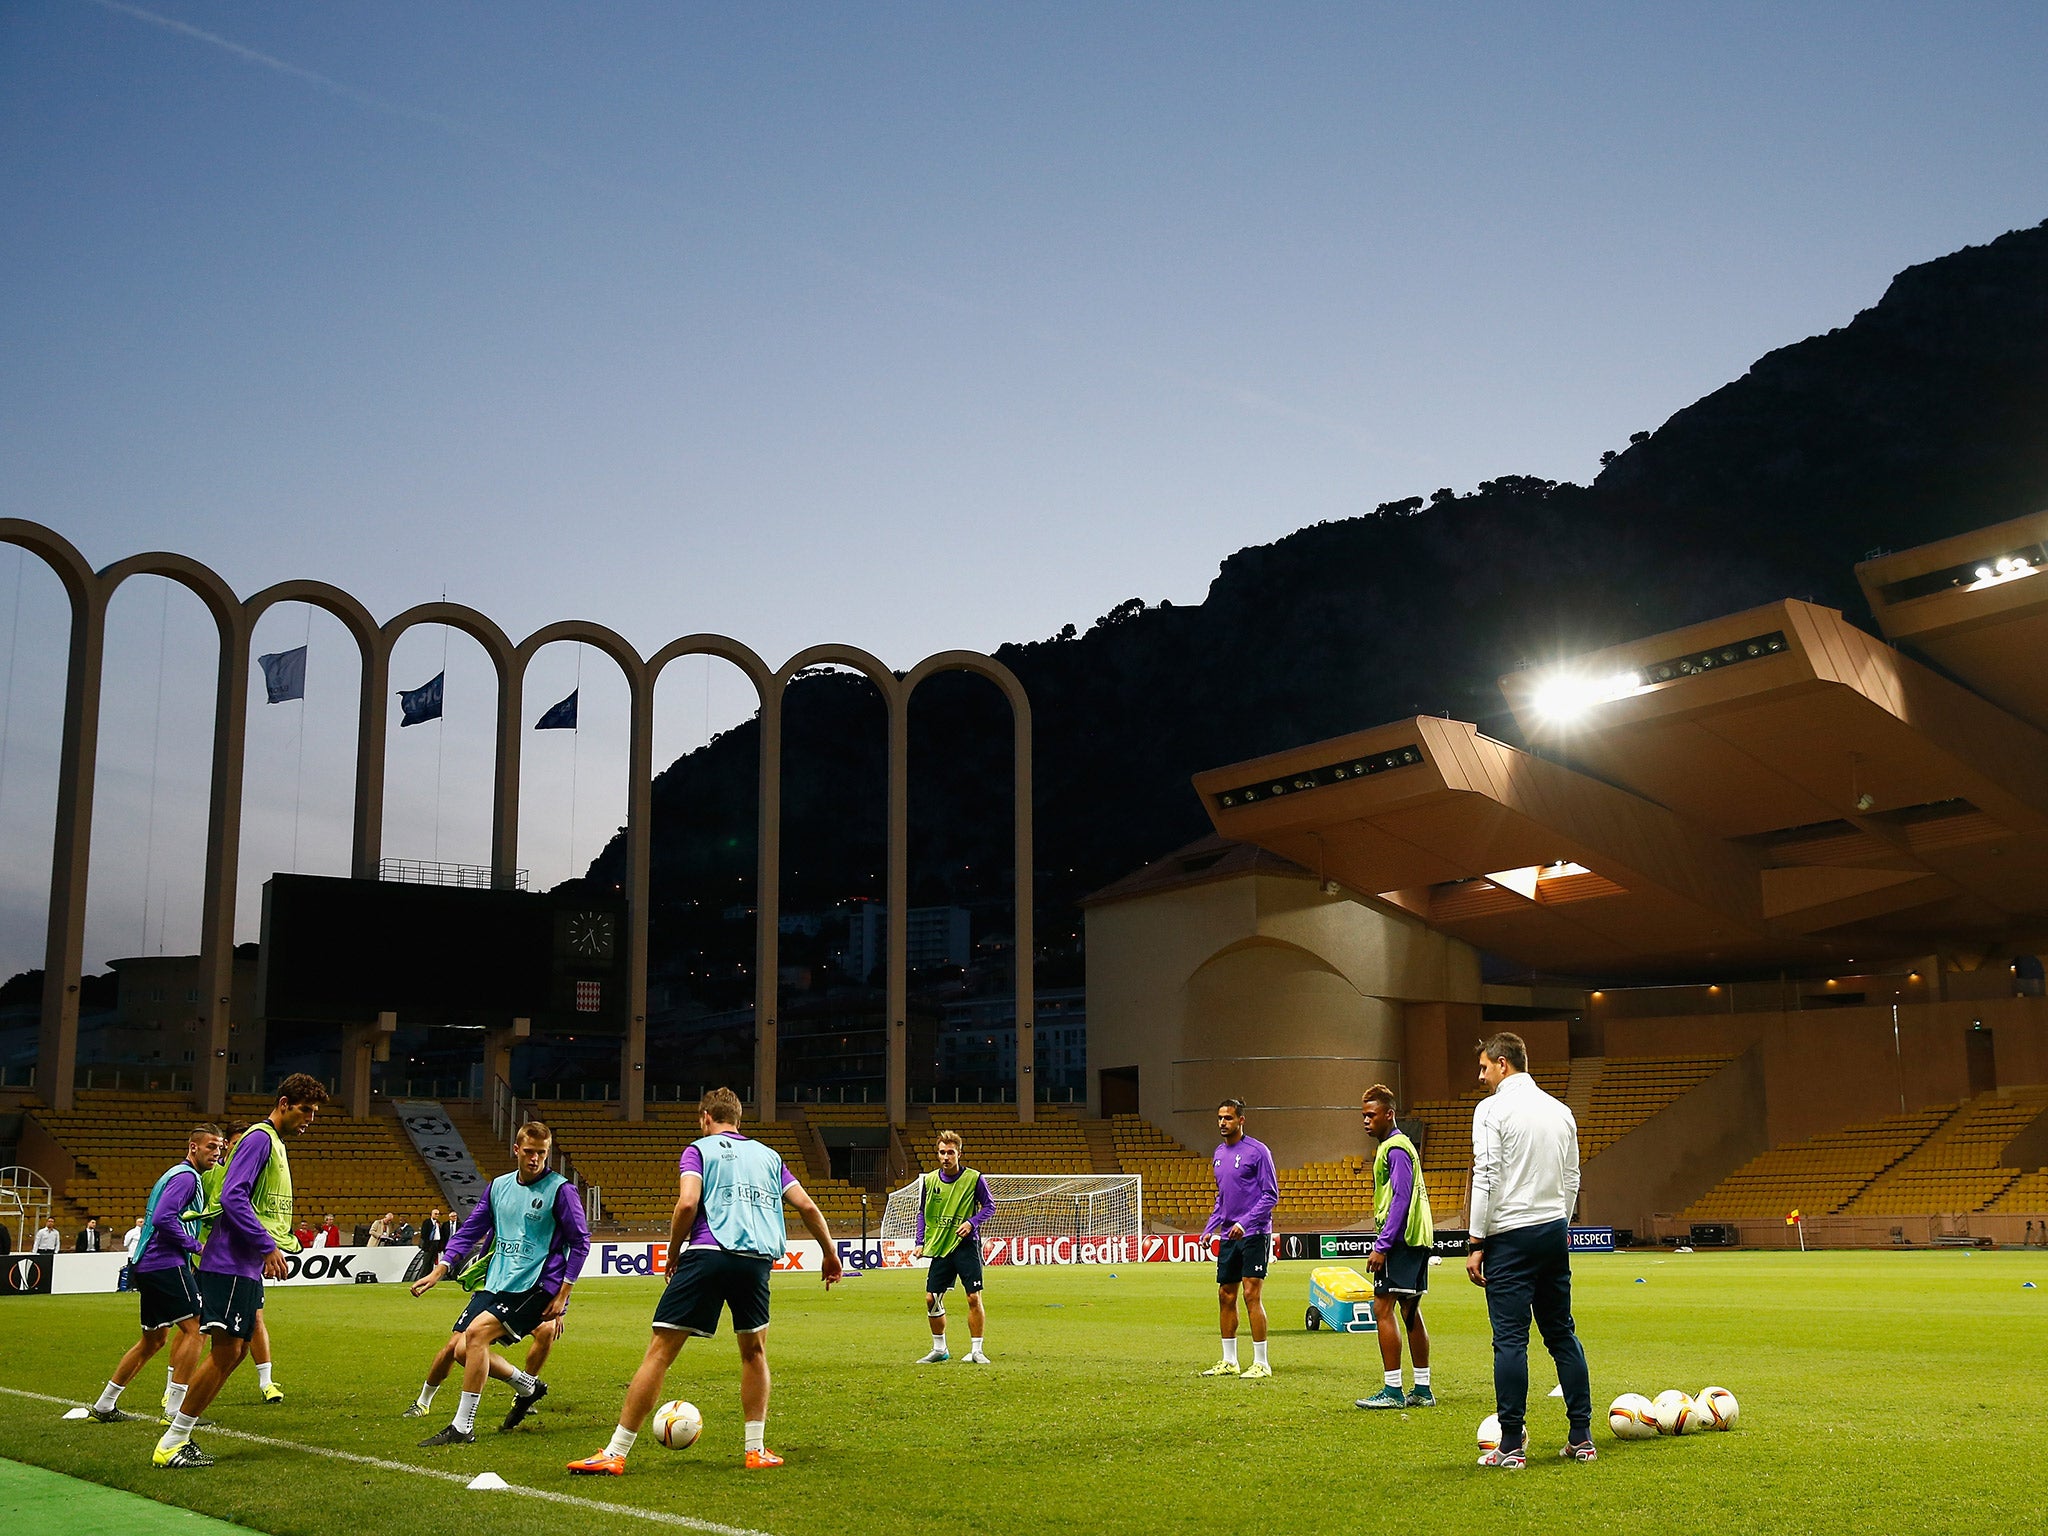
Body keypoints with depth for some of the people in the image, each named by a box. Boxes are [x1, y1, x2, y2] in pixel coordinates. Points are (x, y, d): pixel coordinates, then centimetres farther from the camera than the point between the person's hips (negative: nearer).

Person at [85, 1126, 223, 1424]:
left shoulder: (180, 1174, 21)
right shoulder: (186, 1176, -11)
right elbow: (163, 1219, -22)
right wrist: (195, 1246, -15)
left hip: (148, 1265, 11)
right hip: (167, 1263, -11)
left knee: (153, 1339, 18)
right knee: (194, 1328, -11)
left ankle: (104, 1406, 24)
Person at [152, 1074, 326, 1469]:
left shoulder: (274, 1142, 18)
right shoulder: (259, 1138, -12)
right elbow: (232, 1197, -22)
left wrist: (271, 1248, 18)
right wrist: (268, 1247, -22)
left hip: (247, 1267, 10)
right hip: (232, 1263, -10)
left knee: (234, 1352, 11)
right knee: (226, 1352, -7)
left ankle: (179, 1437, 16)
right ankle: (170, 1445, 0)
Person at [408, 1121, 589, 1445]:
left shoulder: (560, 1190, -9)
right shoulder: (499, 1186, 8)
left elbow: (580, 1241, -7)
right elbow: (471, 1230, 15)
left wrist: (563, 1292, -10)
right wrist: (440, 1270, 6)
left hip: (535, 1286, -7)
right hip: (496, 1282, 7)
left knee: (475, 1333, -23)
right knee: (463, 1351, 3)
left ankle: (462, 1428, -15)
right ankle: (528, 1386, 26)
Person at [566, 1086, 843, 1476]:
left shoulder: (699, 1149, 11)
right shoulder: (768, 1154, 23)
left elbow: (687, 1203, -6)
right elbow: (807, 1206, 17)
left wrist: (673, 1254, 6)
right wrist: (830, 1253, 27)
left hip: (708, 1253, -4)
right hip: (758, 1258, 4)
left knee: (660, 1351, -2)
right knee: (754, 1351, 23)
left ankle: (615, 1454, -2)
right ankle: (757, 1450, 19)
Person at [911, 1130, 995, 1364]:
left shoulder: (973, 1178, -7)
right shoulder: (930, 1180, 4)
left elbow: (990, 1206, 1)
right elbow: (922, 1213, 15)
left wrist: (972, 1222, -15)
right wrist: (921, 1242, 7)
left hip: (966, 1246, -4)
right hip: (939, 1247, 4)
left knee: (974, 1298, -8)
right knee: (931, 1299, 3)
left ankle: (976, 1350, 4)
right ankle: (939, 1350, 18)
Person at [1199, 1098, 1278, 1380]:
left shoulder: (1257, 1151, -9)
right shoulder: (1219, 1155, 14)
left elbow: (1271, 1195, -11)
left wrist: (1245, 1223, -19)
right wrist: (1209, 1228, 13)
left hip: (1254, 1234, -7)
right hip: (1227, 1237, 8)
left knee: (1251, 1295, -10)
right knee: (1226, 1296, 9)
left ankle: (1261, 1363, -3)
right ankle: (1229, 1361, 17)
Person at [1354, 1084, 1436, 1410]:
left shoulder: (1395, 1149, -12)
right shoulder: (1397, 1145, 19)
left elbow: (1400, 1199, -19)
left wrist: (1381, 1245, -20)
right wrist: (1384, 1243, 21)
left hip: (1400, 1238, -10)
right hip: (1417, 1238, 10)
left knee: (1383, 1308, -9)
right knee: (1410, 1312, 11)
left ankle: (1393, 1391, -9)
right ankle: (1422, 1390, 14)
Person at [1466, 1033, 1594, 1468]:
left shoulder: (1492, 1109, -8)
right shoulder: (1560, 1111, 12)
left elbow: (1486, 1179, -13)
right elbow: (1572, 1179, 16)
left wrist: (1477, 1242, -10)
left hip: (1511, 1236, -6)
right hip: (1554, 1231, 6)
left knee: (1510, 1339, -4)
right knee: (1562, 1334, 12)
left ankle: (1512, 1445, -2)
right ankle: (1581, 1438, 14)